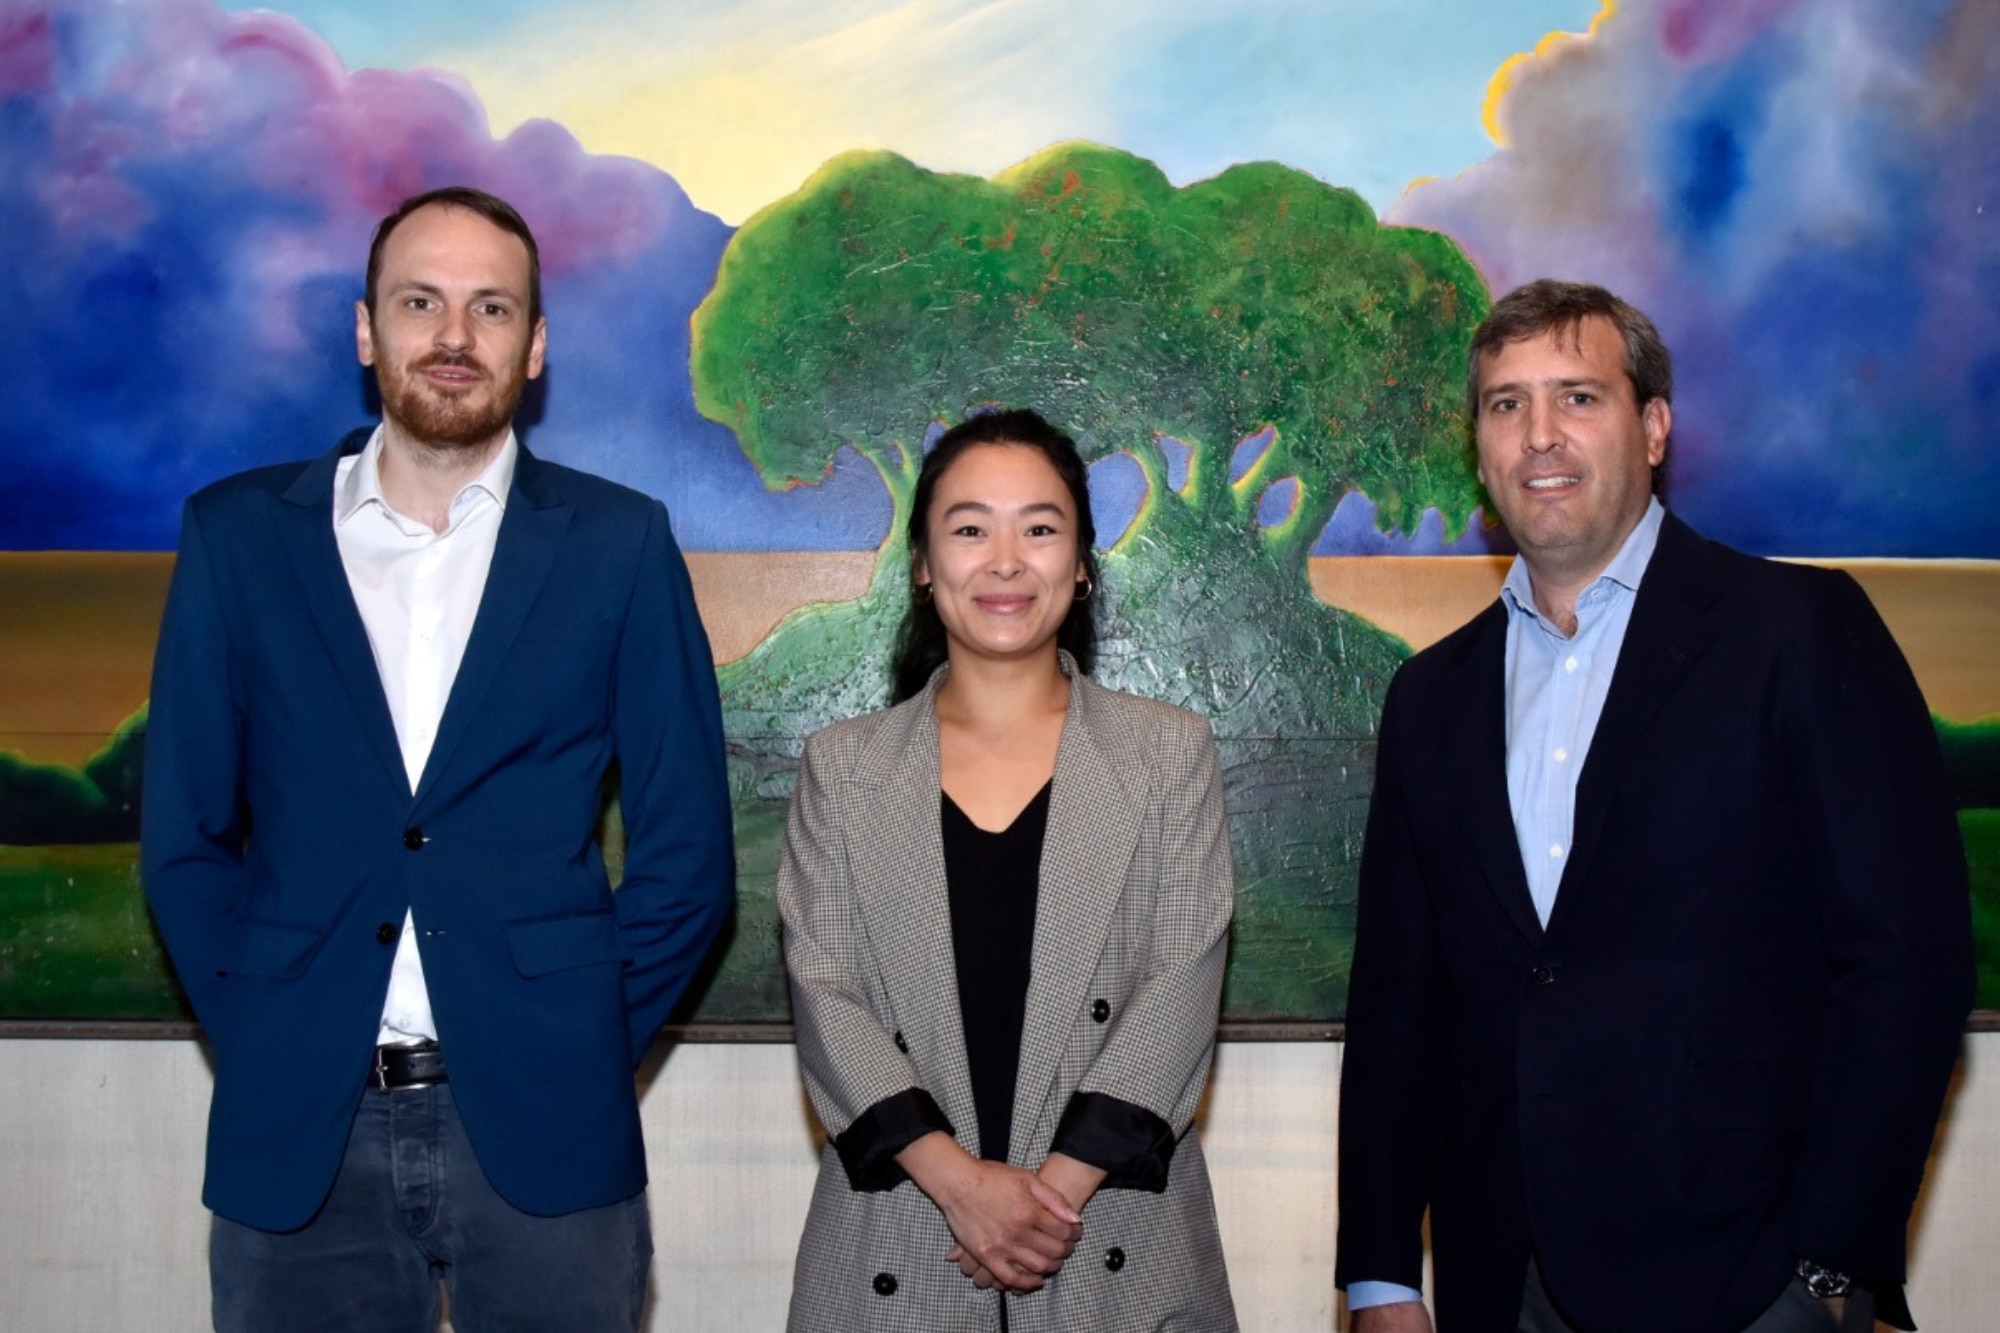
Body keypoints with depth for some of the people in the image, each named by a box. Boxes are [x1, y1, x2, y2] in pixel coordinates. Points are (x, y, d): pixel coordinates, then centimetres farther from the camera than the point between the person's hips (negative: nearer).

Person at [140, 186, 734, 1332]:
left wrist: (581, 1046, -2)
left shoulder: (619, 543, 2)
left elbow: (688, 850, 3)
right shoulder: (238, 533, 5)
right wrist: (262, 1040, 0)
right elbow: (185, 834, 7)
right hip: (296, 1137, 1)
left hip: (541, 1127, -1)